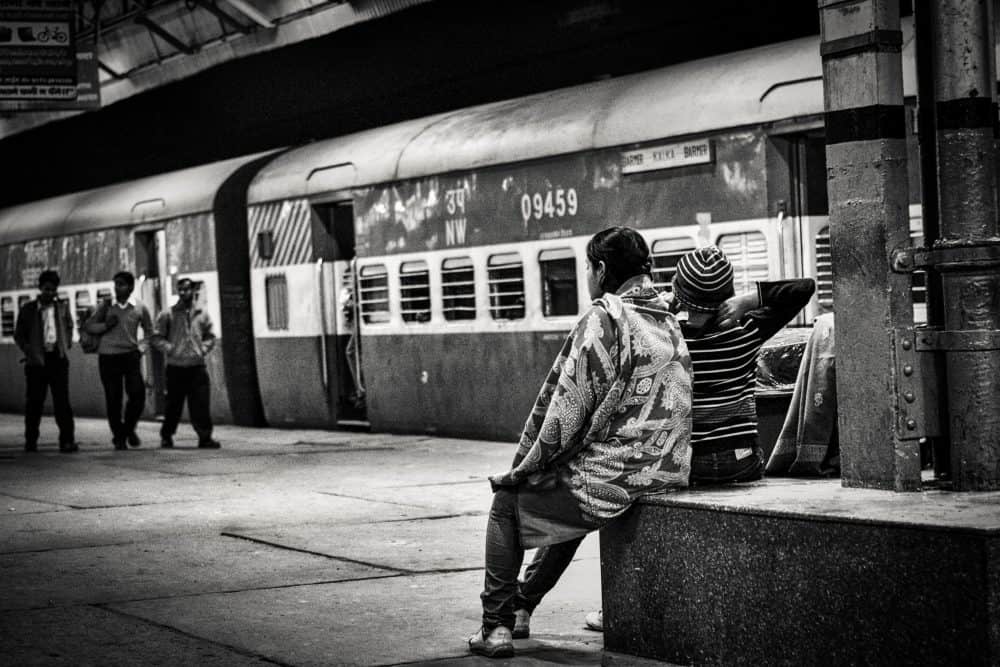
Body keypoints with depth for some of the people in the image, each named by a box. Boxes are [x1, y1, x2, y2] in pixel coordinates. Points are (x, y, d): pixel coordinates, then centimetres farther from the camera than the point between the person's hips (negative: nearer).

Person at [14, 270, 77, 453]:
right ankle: (30, 441, 14)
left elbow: (69, 327, 24)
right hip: (37, 361, -1)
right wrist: (29, 351, -6)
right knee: (34, 402, 4)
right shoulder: (28, 309, 4)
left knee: (62, 400, -6)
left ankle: (67, 440, -8)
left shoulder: (62, 307, 9)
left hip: (58, 358, 1)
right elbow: (19, 335, 8)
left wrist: (66, 345, 10)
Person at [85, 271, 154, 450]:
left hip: (130, 355, 0)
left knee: (138, 393, -11)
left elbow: (149, 332, 15)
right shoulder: (107, 306, 3)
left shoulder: (140, 308, 3)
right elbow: (89, 326, 7)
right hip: (107, 356, 0)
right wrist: (105, 325, -10)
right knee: (113, 398, 1)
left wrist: (141, 348, 0)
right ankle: (118, 437, 14)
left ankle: (129, 429, 13)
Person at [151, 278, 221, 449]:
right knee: (174, 404, 5)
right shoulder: (168, 315, 2)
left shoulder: (202, 314, 9)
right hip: (175, 367, -1)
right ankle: (166, 436, 21)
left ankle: (205, 437, 0)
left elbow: (210, 337, 17)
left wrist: (203, 349, 1)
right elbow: (157, 338, 2)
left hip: (197, 366, 1)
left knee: (201, 404, -5)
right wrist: (170, 349, -10)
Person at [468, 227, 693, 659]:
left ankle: (497, 623, 9)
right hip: (666, 473, 8)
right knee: (572, 493, 34)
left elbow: (567, 408, -14)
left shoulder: (603, 318, -13)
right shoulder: (668, 321, 12)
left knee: (507, 502, 12)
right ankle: (523, 604, 42)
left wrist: (525, 468, -2)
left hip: (614, 477, -8)